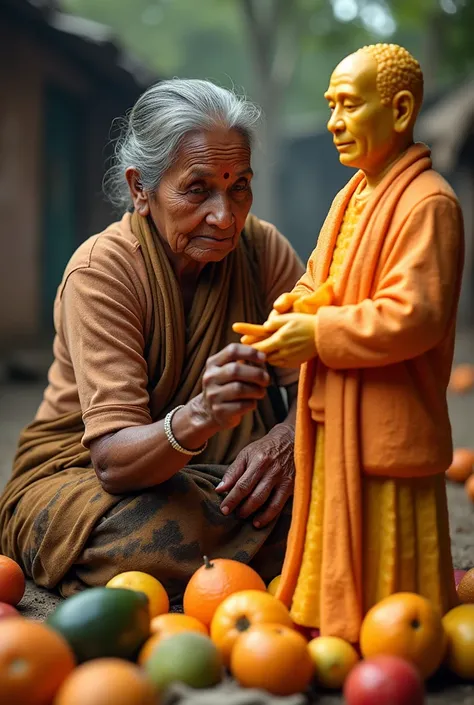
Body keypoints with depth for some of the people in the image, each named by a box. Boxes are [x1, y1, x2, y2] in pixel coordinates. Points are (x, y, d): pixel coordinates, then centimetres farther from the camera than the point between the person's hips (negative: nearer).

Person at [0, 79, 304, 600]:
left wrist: (289, 435, -32)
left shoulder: (260, 247, -8)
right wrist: (198, 418, -51)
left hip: (214, 477, 4)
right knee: (169, 537, -37)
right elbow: (114, 462, -30)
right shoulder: (101, 270, -21)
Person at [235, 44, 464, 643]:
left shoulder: (427, 202, -15)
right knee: (335, 584, 19)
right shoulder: (351, 196, 15)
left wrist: (318, 335, -18)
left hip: (387, 428, -9)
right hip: (334, 421, 9)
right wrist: (295, 304, 0)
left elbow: (414, 317, -24)